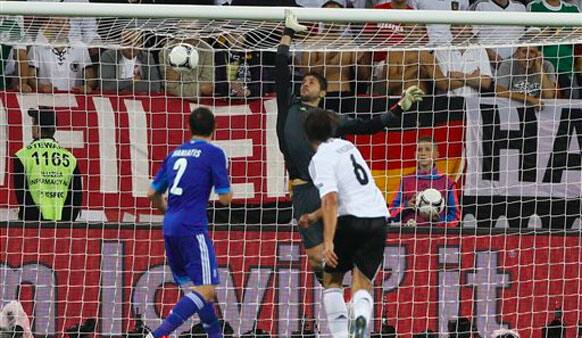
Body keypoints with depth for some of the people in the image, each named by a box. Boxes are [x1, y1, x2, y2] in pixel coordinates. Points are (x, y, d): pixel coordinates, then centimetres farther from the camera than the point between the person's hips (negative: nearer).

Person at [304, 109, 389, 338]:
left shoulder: (321, 159, -6)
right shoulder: (347, 146, 18)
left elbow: (331, 199, -20)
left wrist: (328, 242, -24)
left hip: (352, 219, -6)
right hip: (378, 217, 6)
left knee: (332, 280, 14)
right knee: (362, 283, 5)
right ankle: (361, 316, -28)